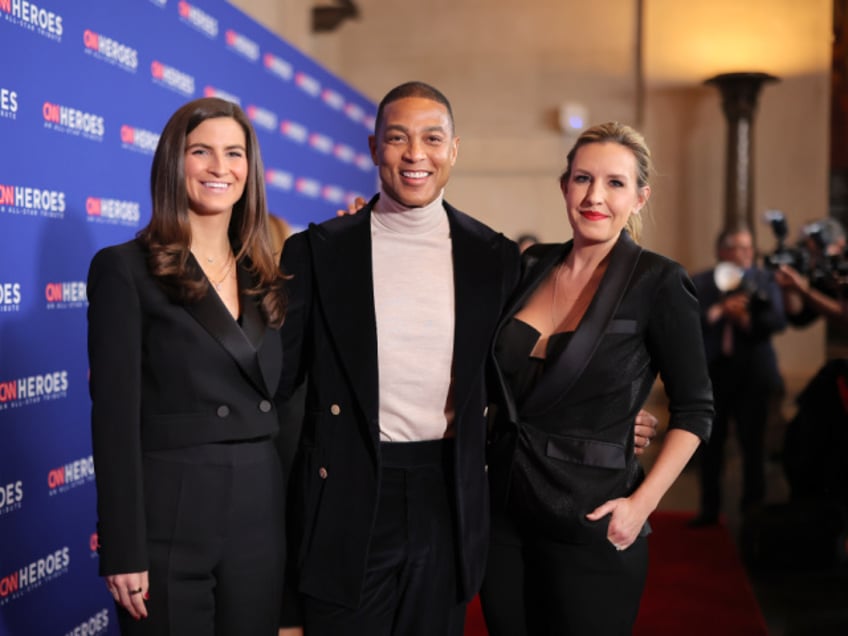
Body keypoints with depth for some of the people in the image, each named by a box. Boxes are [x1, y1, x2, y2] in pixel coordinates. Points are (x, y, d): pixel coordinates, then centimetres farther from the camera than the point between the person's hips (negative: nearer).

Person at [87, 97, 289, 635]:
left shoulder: (265, 281, 11)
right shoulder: (126, 270, -6)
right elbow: (115, 417, -11)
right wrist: (123, 552, -14)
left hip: (261, 517, 5)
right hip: (169, 522, -5)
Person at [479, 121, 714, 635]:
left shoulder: (658, 282, -10)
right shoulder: (533, 265, 4)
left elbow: (695, 410, -6)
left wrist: (642, 504, -15)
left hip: (589, 521, -4)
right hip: (505, 508, 5)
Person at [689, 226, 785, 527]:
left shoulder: (765, 280, 3)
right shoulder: (698, 283, 2)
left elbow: (778, 321, -8)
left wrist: (747, 319, -23)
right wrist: (719, 311, -21)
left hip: (751, 375, -1)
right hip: (711, 374, 1)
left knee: (753, 445, 4)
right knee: (710, 446, 10)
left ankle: (753, 510, 15)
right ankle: (709, 510, 23)